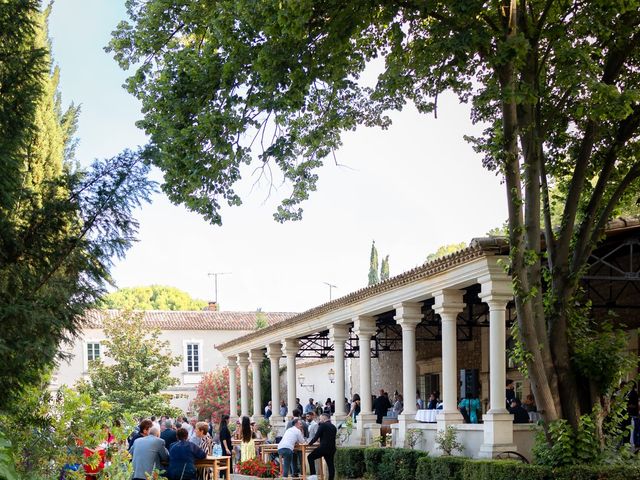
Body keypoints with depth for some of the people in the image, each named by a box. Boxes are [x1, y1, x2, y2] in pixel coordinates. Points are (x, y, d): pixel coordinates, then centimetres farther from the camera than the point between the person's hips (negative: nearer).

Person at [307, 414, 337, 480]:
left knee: (310, 457, 3)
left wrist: (310, 443, 4)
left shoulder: (323, 425, -6)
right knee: (330, 464, 8)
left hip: (324, 447, -7)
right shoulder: (333, 427, 16)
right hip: (332, 448, 7)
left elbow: (317, 435, -8)